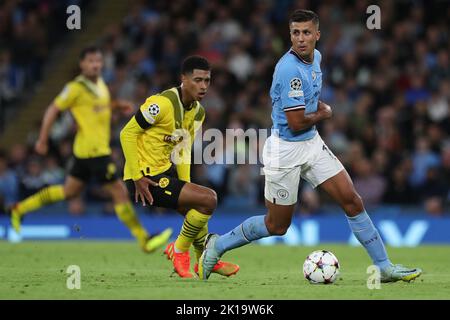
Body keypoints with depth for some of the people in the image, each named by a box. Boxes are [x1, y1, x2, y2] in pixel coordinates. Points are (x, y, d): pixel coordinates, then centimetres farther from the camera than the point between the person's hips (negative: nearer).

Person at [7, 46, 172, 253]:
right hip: (92, 150, -10)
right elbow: (53, 110, -9)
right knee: (120, 192, -8)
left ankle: (20, 208, 29)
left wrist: (117, 105, 8)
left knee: (69, 191, 20)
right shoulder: (76, 88, -14)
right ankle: (144, 240, -4)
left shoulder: (100, 83, 11)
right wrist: (42, 140, -10)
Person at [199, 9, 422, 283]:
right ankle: (218, 245, 24)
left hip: (312, 143, 8)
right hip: (286, 149, -8)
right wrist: (324, 114, -6)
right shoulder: (290, 69, -25)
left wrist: (319, 106, 6)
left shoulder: (316, 57, 4)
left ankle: (384, 267, 6)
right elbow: (296, 123, -25)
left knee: (351, 200, 0)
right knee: (277, 226, 4)